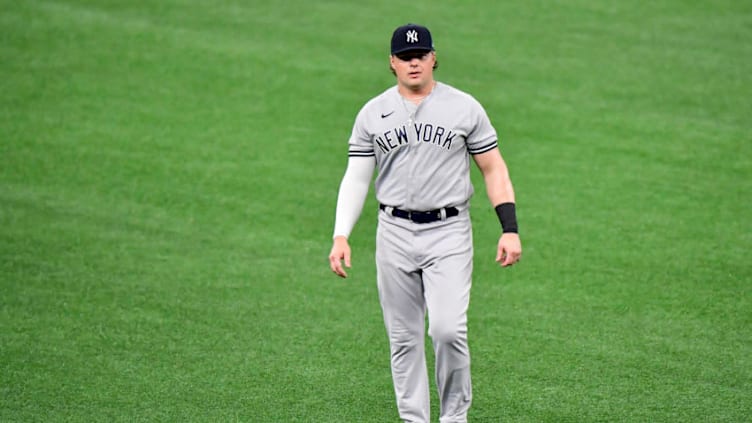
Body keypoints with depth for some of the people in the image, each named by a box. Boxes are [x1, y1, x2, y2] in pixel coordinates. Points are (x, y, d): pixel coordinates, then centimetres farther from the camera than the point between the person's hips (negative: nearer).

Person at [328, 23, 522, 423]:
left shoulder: (465, 108, 1)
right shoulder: (372, 113, 5)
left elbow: (493, 169, 3)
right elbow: (356, 178, 4)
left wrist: (510, 229, -6)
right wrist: (341, 237, -7)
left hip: (449, 233, -2)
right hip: (395, 234, 2)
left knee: (448, 330, -15)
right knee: (404, 338, 6)